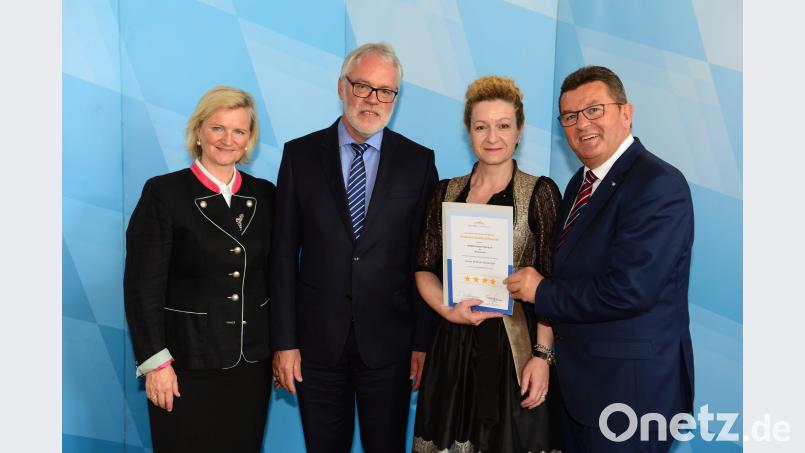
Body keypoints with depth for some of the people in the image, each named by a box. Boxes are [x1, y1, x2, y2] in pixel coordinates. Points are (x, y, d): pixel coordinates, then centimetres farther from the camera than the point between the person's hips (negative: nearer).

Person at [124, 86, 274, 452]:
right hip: (187, 362, -4)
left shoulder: (264, 195, 5)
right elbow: (143, 284, -9)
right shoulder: (163, 193, -8)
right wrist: (155, 361, -12)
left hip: (253, 360, 4)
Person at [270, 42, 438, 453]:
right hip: (317, 342, 1)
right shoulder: (300, 155, 1)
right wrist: (283, 341, -3)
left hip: (390, 343, 0)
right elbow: (284, 254, 0)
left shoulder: (418, 161, 1)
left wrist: (424, 341, -2)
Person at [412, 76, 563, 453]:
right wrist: (449, 309, -13)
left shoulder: (539, 192, -3)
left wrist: (542, 354, -15)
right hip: (454, 345, 3)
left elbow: (551, 282, -7)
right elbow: (425, 269, 5)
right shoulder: (447, 193, 7)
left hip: (516, 347, -3)